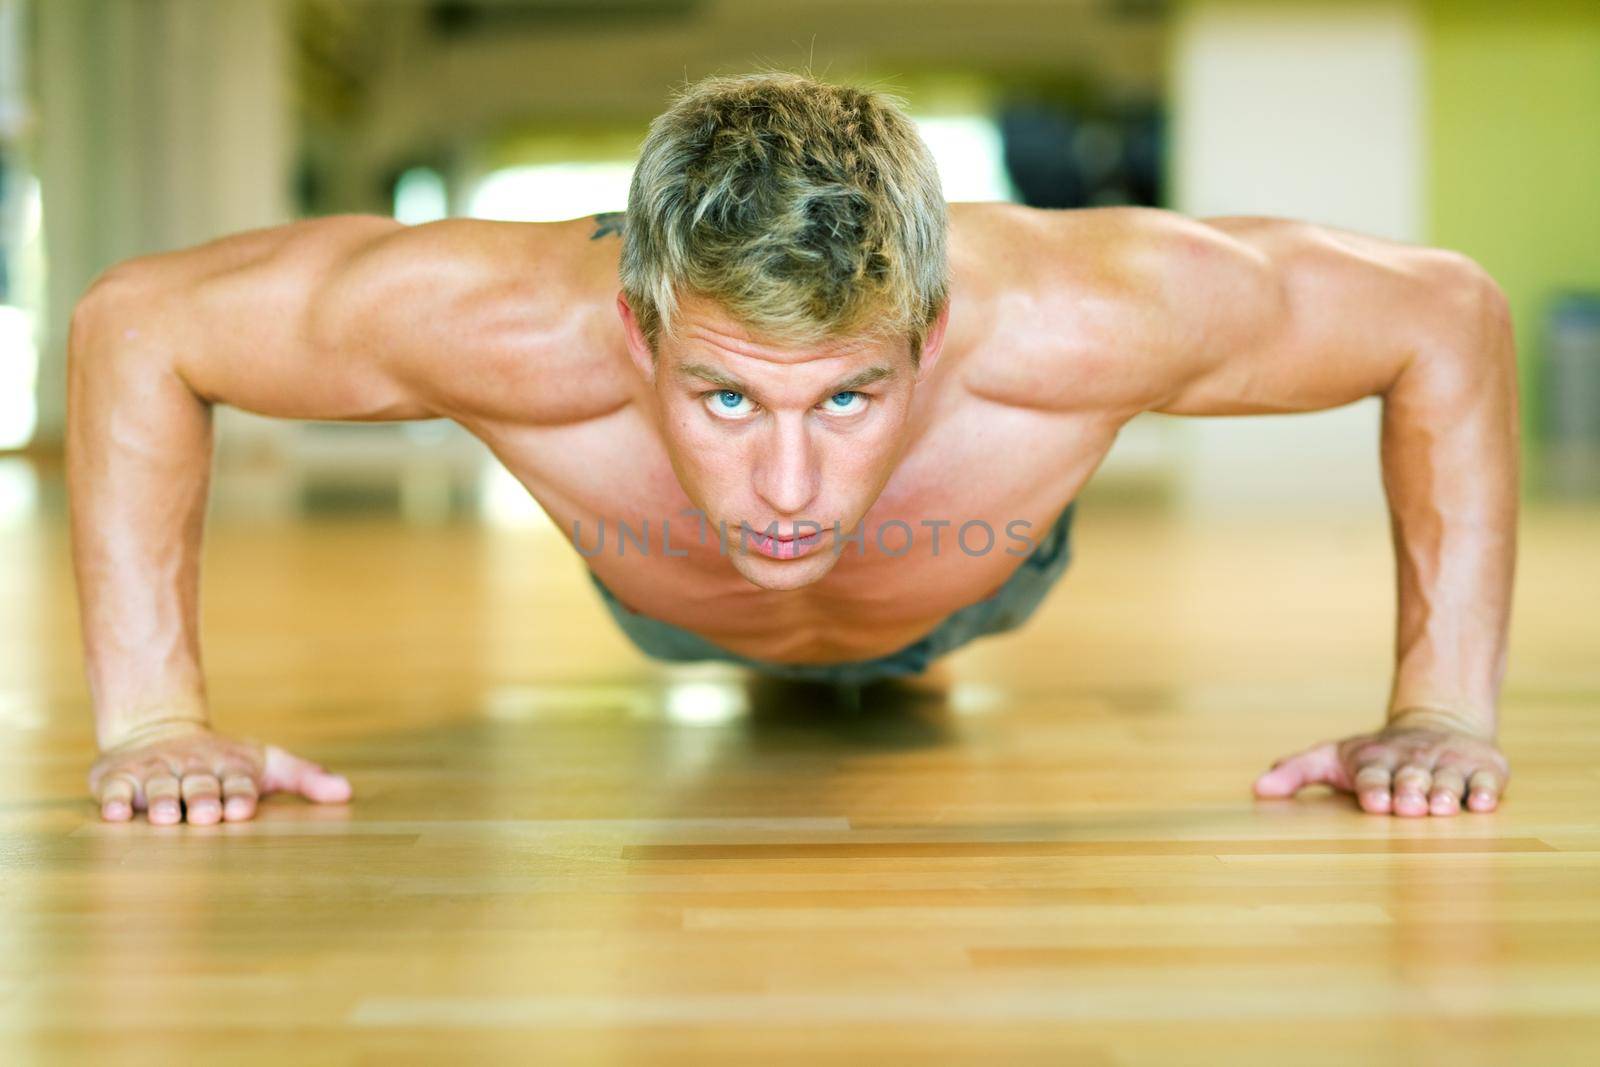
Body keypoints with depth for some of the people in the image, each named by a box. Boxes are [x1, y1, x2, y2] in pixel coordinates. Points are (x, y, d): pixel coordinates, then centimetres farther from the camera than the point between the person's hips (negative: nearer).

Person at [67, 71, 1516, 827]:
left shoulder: (1070, 322, -49)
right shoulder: (506, 325, -48)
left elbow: (1447, 314, -31)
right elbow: (134, 323, -31)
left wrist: (1447, 708, -35)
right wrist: (150, 715, -36)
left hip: (975, 579, 0)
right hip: (673, 613, 0)